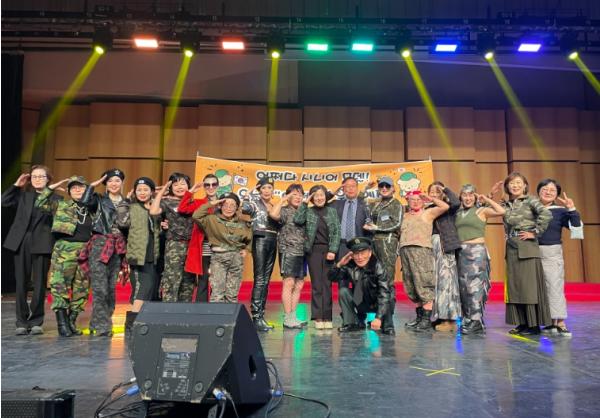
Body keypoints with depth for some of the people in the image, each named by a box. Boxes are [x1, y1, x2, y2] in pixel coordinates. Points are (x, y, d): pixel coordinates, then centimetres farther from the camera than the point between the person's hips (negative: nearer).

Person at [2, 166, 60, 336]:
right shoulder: (23, 194, 14)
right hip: (21, 242, 3)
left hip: (41, 245, -2)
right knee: (21, 283, 5)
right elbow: (4, 202, 0)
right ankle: (22, 322, 14)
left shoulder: (55, 198, 4)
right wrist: (16, 185, 1)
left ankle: (36, 322, 12)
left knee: (39, 284, 2)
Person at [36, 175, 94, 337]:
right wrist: (52, 186, 0)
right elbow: (40, 203, 1)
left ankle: (71, 322, 16)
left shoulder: (92, 209, 12)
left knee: (81, 289, 5)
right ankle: (62, 323, -1)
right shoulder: (60, 206, 8)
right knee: (60, 287, -7)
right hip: (65, 250, -3)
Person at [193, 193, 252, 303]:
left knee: (232, 293, 7)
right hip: (218, 257, -2)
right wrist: (211, 204, -10)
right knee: (217, 293, -8)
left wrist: (246, 250, 8)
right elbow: (196, 216, -15)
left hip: (236, 258, 3)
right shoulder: (212, 219, -1)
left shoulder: (241, 224, 8)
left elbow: (250, 238, 22)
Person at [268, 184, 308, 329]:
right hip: (288, 250, -7)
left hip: (301, 252, 7)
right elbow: (273, 214, -24)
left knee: (299, 285, 8)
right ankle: (287, 319, -2)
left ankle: (293, 317, 16)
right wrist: (283, 199, -14)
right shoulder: (285, 210, -3)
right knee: (289, 283, -7)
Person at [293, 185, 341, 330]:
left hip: (328, 250, 1)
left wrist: (333, 250, -7)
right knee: (316, 284, -1)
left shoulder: (332, 211, 10)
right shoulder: (308, 211, 7)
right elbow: (297, 220, -12)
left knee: (327, 284, 2)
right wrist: (304, 203, -6)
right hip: (314, 250, -1)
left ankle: (327, 317, 6)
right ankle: (318, 317, 2)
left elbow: (336, 232, 4)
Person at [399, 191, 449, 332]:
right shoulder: (405, 216, 23)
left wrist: (430, 198, 7)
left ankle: (427, 320, -9)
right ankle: (419, 316, 18)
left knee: (424, 285, -11)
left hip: (422, 250, -5)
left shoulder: (428, 213, 10)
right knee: (411, 287, 7)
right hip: (405, 250, 5)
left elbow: (445, 206, 0)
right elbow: (399, 232, 18)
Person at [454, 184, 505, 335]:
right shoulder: (458, 213, 14)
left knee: (474, 285, -9)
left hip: (477, 251, -5)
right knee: (463, 287, 7)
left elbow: (501, 211, -11)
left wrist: (486, 200, -3)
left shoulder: (481, 210, 3)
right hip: (461, 252, 5)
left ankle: (476, 322, -4)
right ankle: (467, 320, 16)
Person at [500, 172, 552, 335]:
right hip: (512, 248, 6)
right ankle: (522, 323, 17)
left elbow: (546, 214, -17)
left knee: (529, 285, -4)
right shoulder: (505, 204, 12)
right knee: (514, 285, 7)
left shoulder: (530, 200, -4)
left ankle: (534, 325, 5)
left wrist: (535, 232, -13)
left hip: (527, 248, -6)